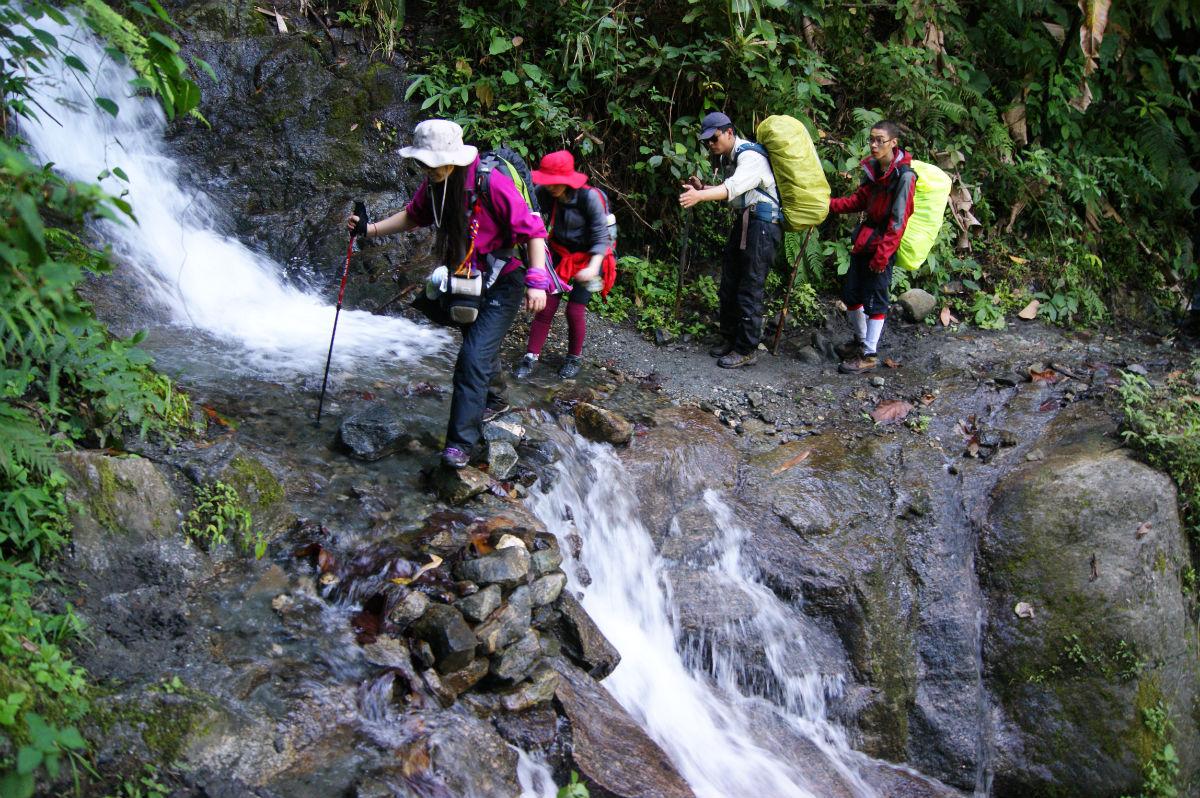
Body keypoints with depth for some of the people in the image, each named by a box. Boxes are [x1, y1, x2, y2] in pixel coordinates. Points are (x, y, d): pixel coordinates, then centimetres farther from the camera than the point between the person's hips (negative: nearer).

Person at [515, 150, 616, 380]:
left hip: (588, 257, -3)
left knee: (575, 310, -5)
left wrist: (592, 268, -36)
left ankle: (575, 358, 19)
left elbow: (601, 238, -22)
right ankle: (531, 356, 8)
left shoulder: (589, 197, -24)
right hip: (560, 255, 3)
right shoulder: (544, 194, -13)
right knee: (546, 306, -2)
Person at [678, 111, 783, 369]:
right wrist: (702, 188, 3)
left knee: (749, 289, -8)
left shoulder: (750, 156, -18)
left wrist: (700, 196, -49)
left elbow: (734, 187, -35)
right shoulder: (729, 157, 14)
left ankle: (747, 349, 0)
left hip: (762, 225, -10)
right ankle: (730, 339, 27)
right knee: (729, 283, 14)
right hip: (744, 222, 10)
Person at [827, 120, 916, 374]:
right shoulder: (873, 169, 7)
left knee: (874, 300, -1)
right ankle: (860, 340, 36)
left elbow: (898, 220, -18)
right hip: (864, 240, 8)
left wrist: (883, 253, -19)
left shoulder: (903, 176, -17)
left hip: (883, 246, -8)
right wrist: (829, 204, 4)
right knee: (851, 294, 16)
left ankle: (869, 355, 10)